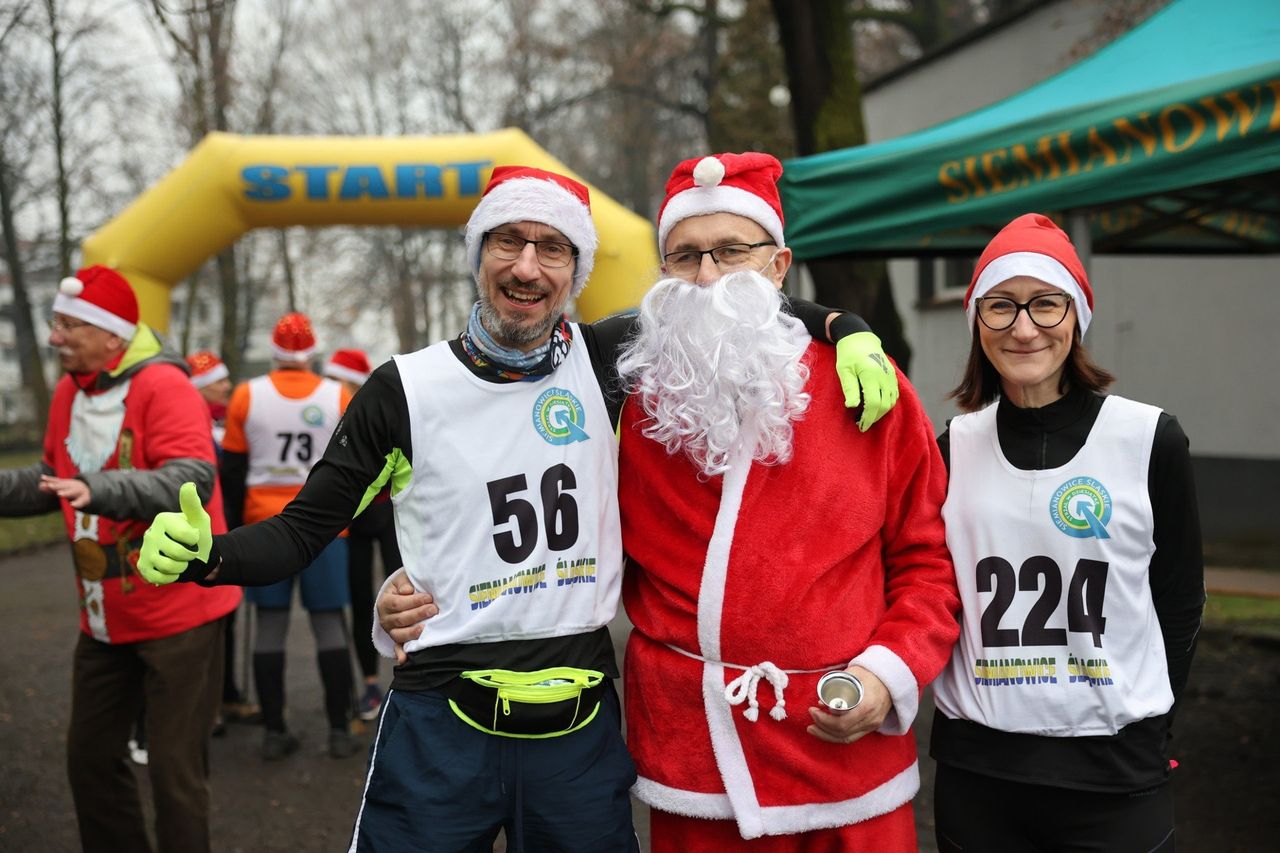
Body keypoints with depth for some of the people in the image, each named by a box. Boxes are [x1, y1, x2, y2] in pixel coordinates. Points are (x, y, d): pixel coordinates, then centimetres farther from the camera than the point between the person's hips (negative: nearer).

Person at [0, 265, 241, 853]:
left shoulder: (162, 386, -17)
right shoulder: (69, 391, 7)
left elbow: (191, 480, -29)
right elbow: (51, 481, 19)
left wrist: (100, 491, -41)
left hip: (178, 612, -8)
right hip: (105, 619, 8)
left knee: (175, 772, 1)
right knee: (90, 757, 17)